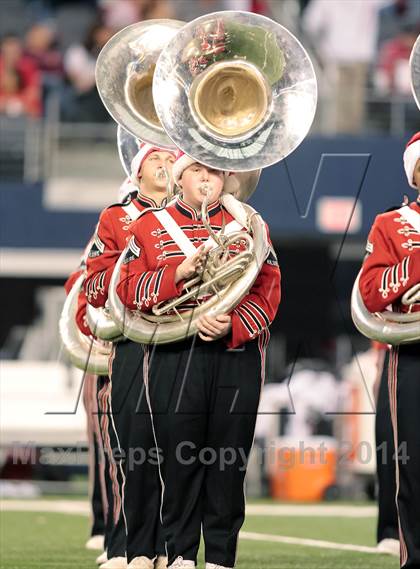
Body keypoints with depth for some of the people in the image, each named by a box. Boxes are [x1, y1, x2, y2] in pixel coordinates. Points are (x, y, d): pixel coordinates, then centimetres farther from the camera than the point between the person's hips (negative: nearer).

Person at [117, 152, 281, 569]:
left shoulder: (247, 224, 11)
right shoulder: (149, 226, 8)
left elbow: (268, 289, 3)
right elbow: (128, 289, 0)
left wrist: (232, 326, -14)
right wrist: (181, 271, -14)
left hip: (237, 356, 1)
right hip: (173, 359, -1)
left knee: (229, 459, 1)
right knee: (178, 459, -2)